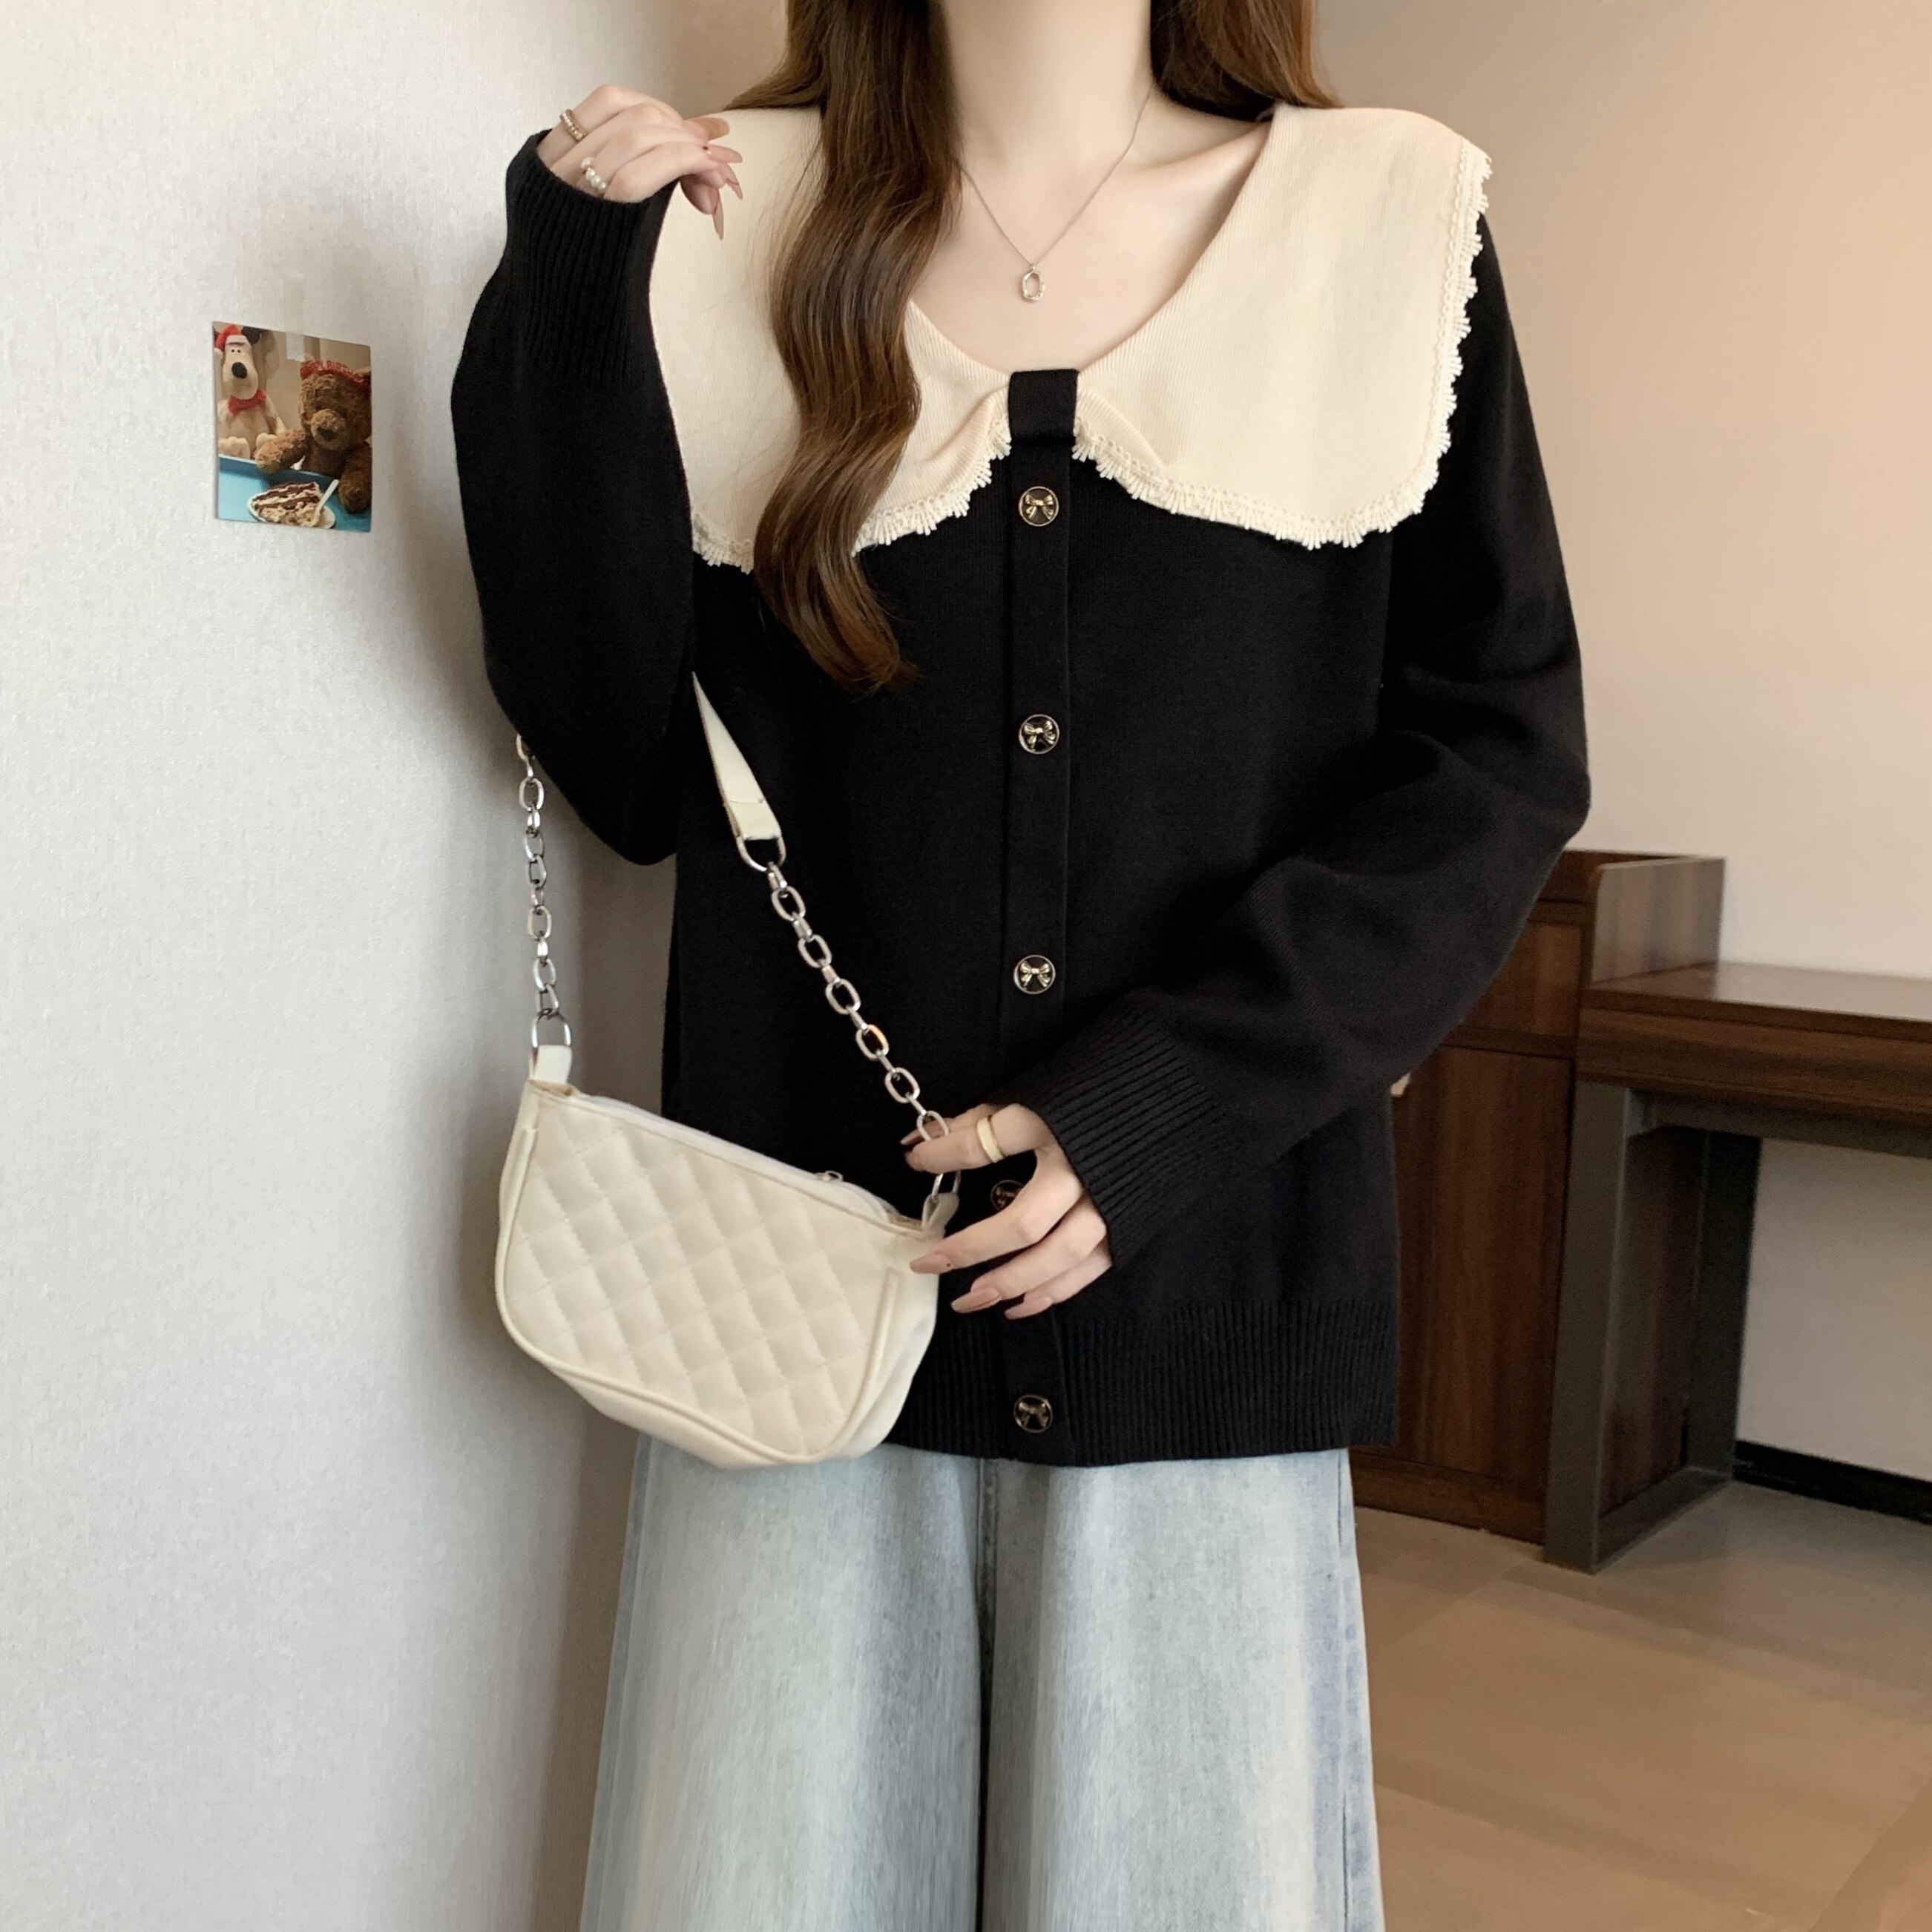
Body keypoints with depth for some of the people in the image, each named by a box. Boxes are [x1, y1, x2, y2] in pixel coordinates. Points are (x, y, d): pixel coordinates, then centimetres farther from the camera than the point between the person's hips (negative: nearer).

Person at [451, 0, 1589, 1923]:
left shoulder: (1389, 226, 4)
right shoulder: (733, 226, 6)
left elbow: (1498, 751, 0)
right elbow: (626, 767, 2)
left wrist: (1158, 1101, -12)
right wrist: (566, 309, -7)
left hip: (1203, 1290, 0)